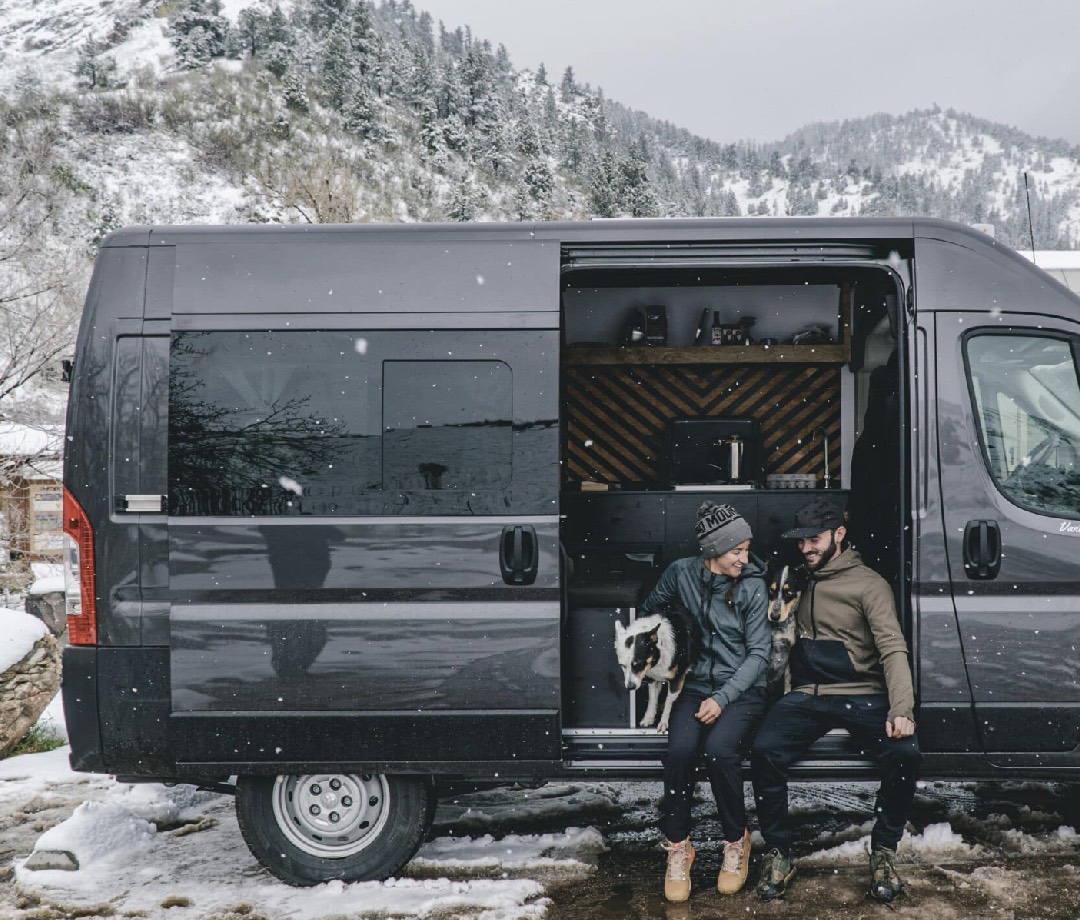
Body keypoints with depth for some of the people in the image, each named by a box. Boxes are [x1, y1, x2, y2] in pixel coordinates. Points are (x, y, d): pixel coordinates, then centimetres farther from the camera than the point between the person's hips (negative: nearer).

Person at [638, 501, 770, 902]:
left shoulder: (753, 587, -7)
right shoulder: (681, 573, -2)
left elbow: (758, 654, -7)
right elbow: (648, 613, 16)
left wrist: (722, 698, -16)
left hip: (742, 689, -2)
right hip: (696, 684, 2)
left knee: (718, 748, -30)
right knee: (680, 749, -28)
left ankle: (736, 842, -5)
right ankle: (677, 847, -8)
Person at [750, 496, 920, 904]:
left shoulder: (868, 584, 1)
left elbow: (893, 649, -10)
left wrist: (901, 709, -23)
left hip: (861, 697, -3)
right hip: (806, 697, 3)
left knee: (905, 754, -29)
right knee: (764, 752, -25)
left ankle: (883, 852, -5)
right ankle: (778, 854, -6)